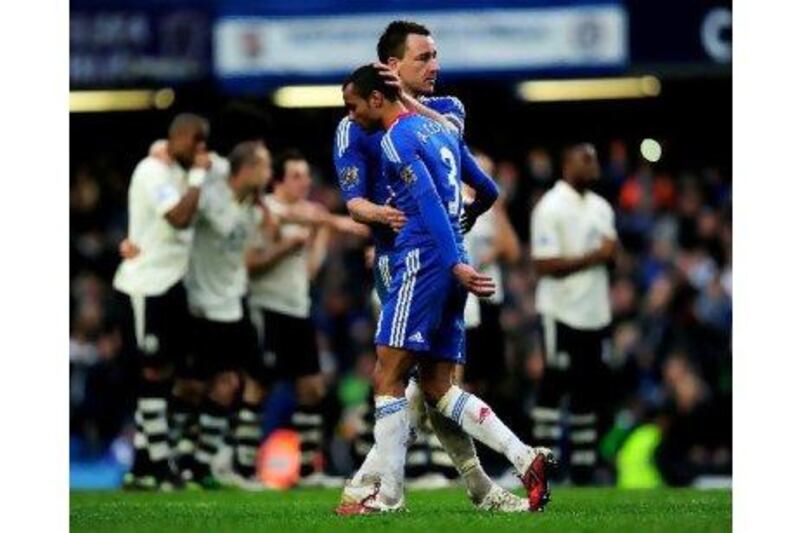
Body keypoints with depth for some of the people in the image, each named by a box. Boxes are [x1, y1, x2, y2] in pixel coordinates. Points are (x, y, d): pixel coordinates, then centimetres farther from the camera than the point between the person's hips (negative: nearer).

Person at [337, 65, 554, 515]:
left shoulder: (397, 140, -7)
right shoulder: (438, 129, 20)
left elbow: (429, 202, -19)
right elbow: (489, 191, 29)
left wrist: (455, 263, -27)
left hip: (423, 259, -9)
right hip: (452, 264, 9)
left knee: (389, 376, -6)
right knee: (438, 388, 8)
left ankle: (387, 495, -8)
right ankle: (526, 458, -6)